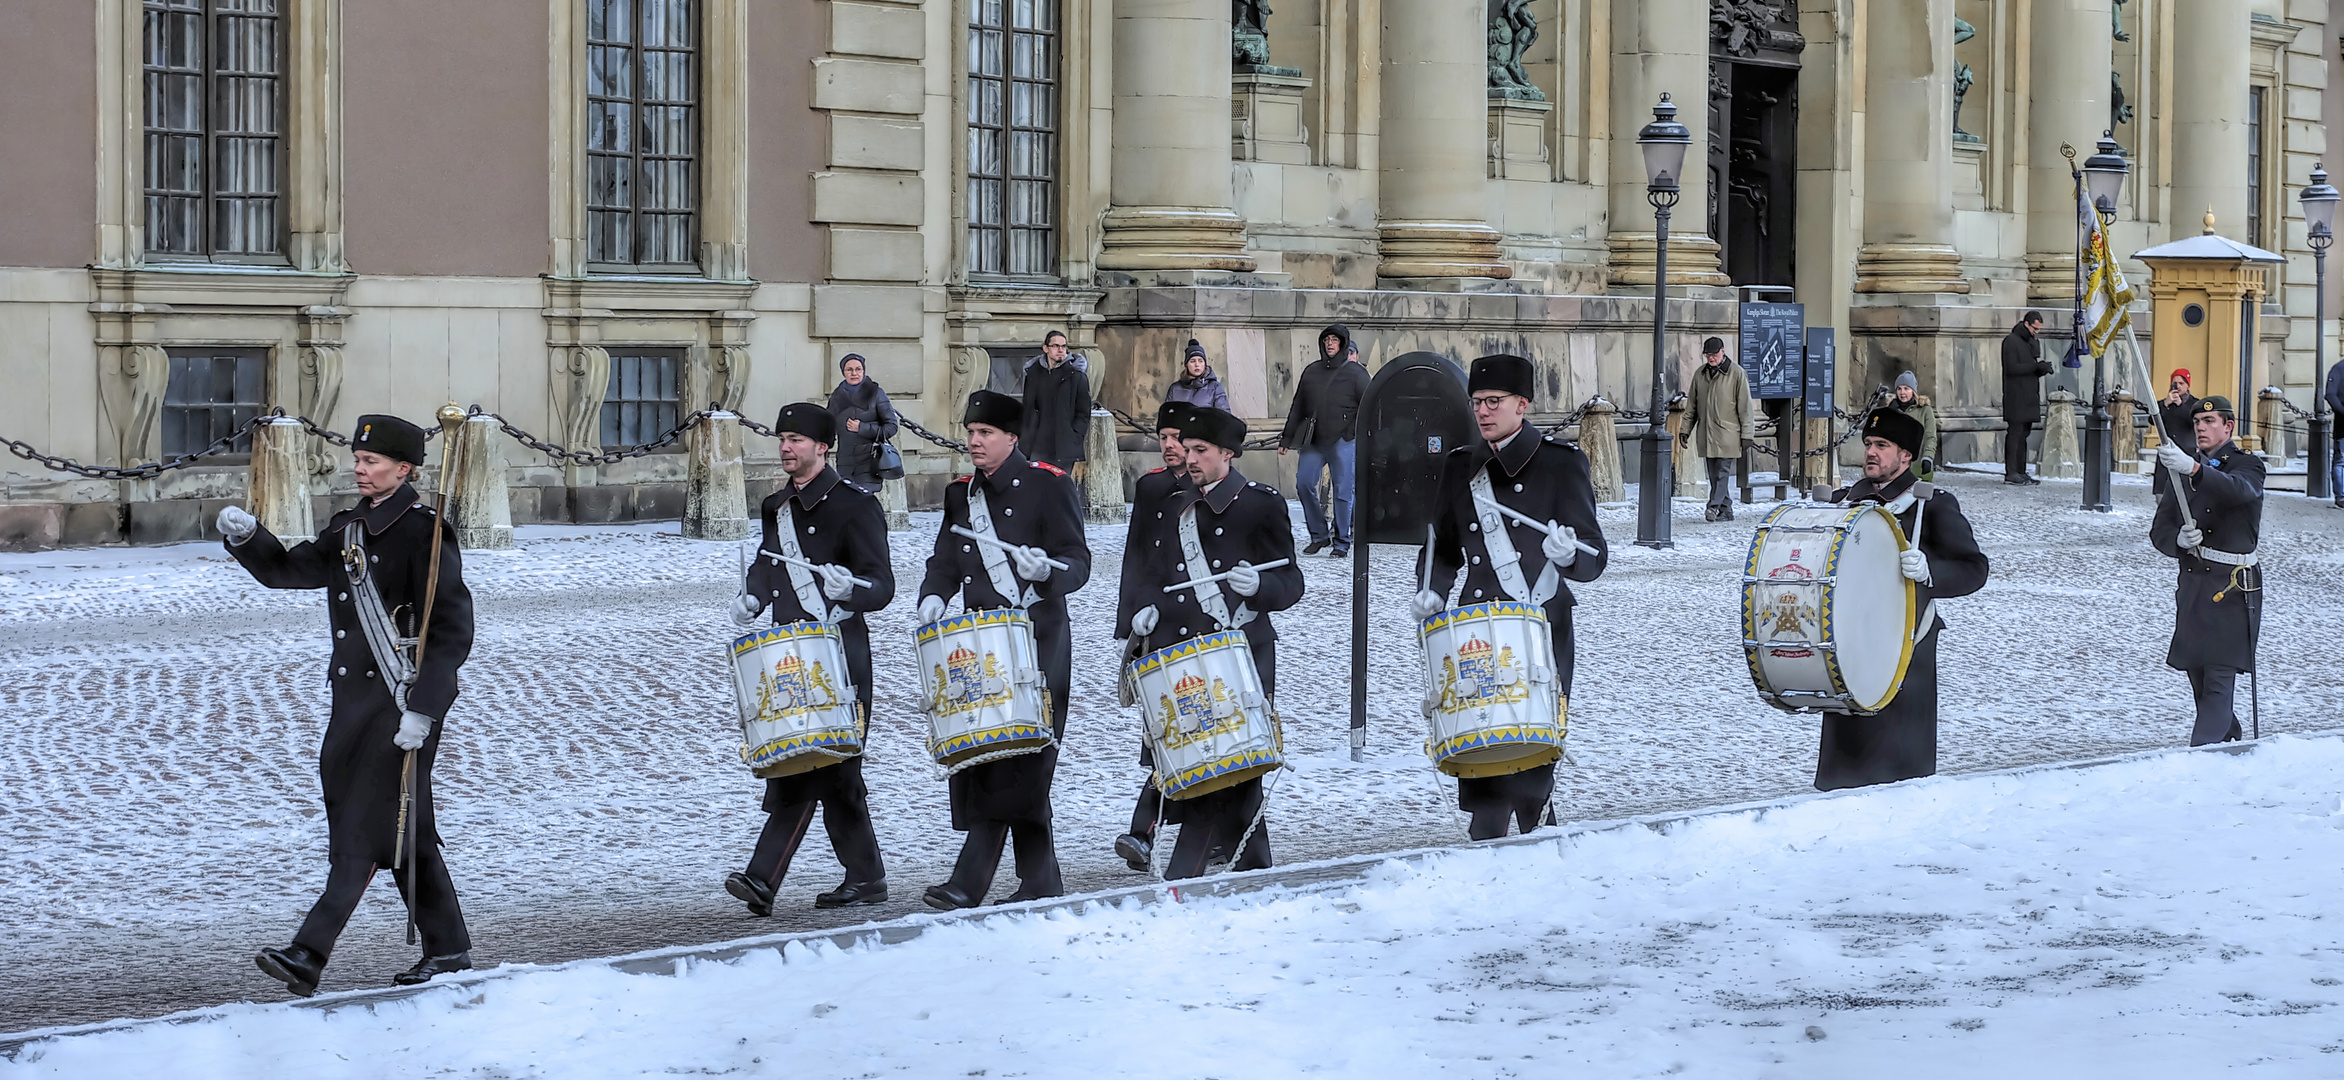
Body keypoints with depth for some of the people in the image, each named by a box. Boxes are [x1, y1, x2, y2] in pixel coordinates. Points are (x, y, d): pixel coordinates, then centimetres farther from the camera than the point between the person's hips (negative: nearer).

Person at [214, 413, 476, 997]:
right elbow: (288, 569, 18)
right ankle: (448, 948, 21)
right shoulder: (351, 528, 14)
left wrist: (421, 709, -21)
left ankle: (308, 955, -16)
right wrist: (246, 537, -3)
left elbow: (453, 630, -16)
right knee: (405, 832, 12)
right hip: (355, 699, 9)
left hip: (404, 700, -9)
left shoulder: (424, 532, -12)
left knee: (365, 826, -10)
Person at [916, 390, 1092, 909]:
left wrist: (1046, 569, -29)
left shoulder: (1048, 485, -4)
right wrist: (933, 597, -5)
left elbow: (1078, 563, -7)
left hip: (1036, 642, -7)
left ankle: (970, 883, -15)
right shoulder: (962, 494, 15)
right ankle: (1041, 882, 13)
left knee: (1007, 759, -13)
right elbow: (945, 560, 16)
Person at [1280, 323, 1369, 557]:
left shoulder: (1356, 373, 2)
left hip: (1342, 441, -4)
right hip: (1313, 441, 4)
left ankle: (1342, 542, 6)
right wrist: (1286, 439, 16)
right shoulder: (1311, 371, 14)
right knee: (1304, 483, -6)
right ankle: (1319, 534, 8)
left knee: (1342, 491, -3)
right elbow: (1297, 407, 19)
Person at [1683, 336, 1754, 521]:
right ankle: (1726, 511, 12)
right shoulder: (1700, 374, 11)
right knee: (1714, 474, 6)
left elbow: (1745, 406, -3)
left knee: (1723, 472, -11)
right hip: (1706, 434, 5)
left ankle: (1714, 506, -18)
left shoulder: (1736, 373, -4)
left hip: (1727, 434, -5)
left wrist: (1747, 434, -5)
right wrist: (1686, 429, 13)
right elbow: (1692, 405, 18)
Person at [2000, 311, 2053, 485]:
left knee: (2023, 434, 8)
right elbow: (2011, 367, -16)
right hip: (2016, 397, -9)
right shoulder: (2011, 341, -7)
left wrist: (2043, 368, 0)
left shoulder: (2031, 343, 21)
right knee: (2015, 433, -10)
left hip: (2029, 397, 9)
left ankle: (2021, 472, 10)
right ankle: (2011, 472, -11)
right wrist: (2037, 366, -20)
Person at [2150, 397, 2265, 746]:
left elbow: (2238, 490, -28)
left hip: (2232, 587, -6)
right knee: (2199, 680, 10)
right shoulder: (2182, 471, 16)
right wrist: (2179, 540, -13)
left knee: (2219, 681, -13)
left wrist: (2194, 468, -45)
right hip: (2192, 585, 6)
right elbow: (2159, 531, 11)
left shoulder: (2248, 467, -2)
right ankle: (2231, 745, 27)